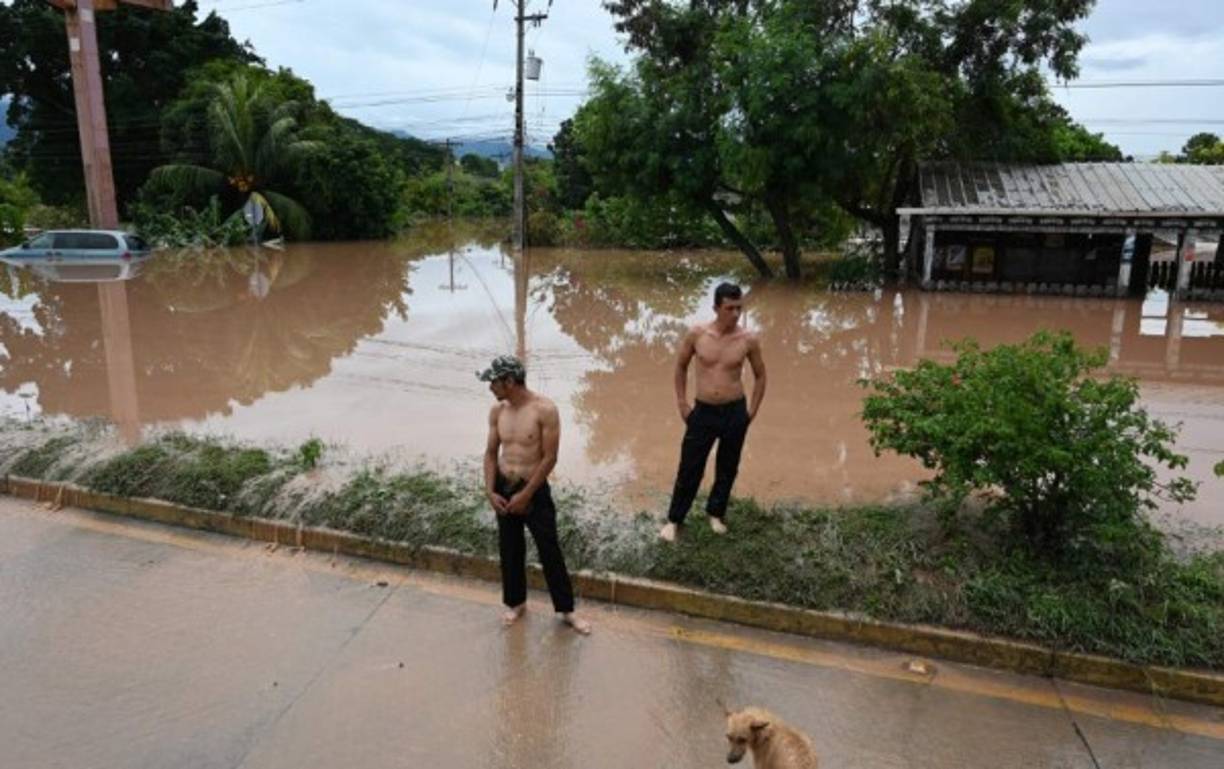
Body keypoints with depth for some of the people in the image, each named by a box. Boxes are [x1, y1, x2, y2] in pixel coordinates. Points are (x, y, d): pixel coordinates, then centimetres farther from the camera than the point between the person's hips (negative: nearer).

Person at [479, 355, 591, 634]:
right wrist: (490, 491, -5)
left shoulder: (545, 410, -18)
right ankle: (516, 602, 36)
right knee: (509, 550, 16)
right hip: (503, 489, 5)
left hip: (534, 490, -5)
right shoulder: (497, 411, -1)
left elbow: (550, 458, -17)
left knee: (550, 551, 4)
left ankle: (566, 610, 20)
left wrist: (525, 495, -16)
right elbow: (491, 453, 6)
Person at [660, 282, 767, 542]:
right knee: (689, 467, 7)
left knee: (727, 467, 16)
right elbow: (681, 367, 6)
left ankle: (716, 512, 38)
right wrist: (682, 403, 3)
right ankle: (674, 519, 24)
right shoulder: (696, 334, -10)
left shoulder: (749, 340, -9)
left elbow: (760, 376, 5)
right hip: (703, 411, 0)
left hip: (735, 412, 1)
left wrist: (751, 411, 3)